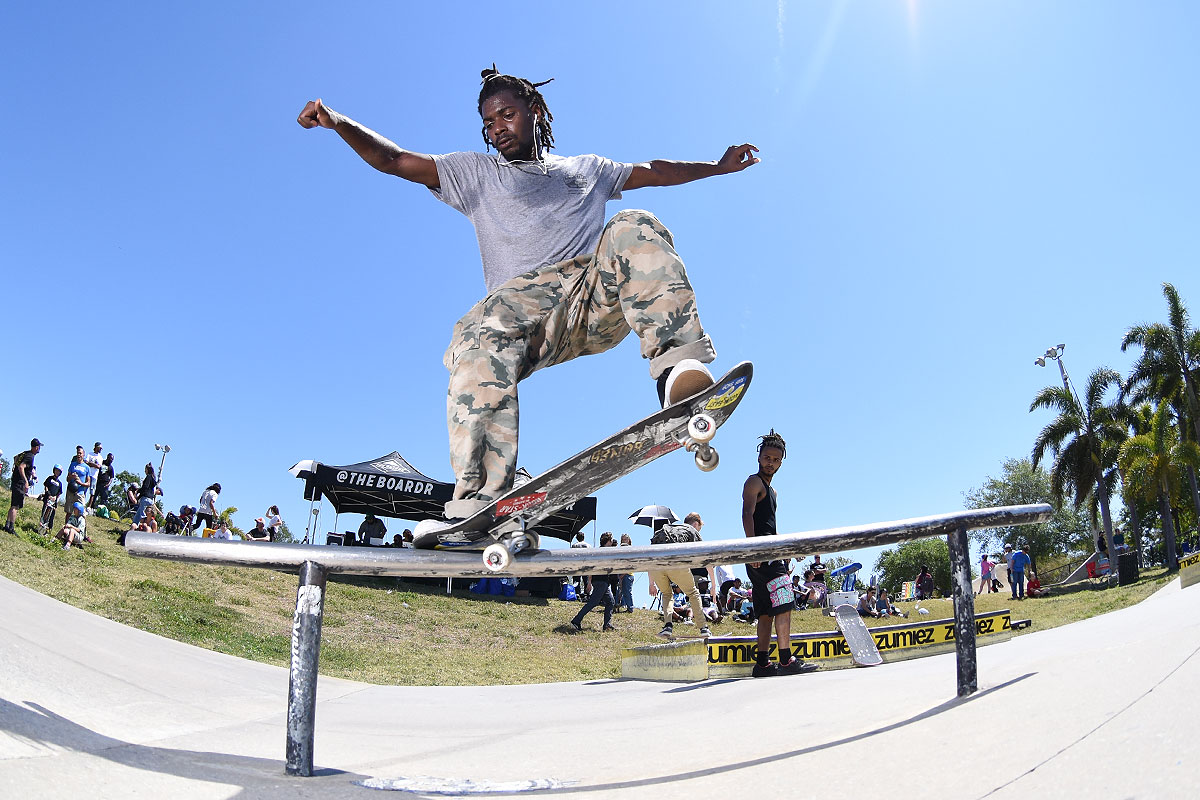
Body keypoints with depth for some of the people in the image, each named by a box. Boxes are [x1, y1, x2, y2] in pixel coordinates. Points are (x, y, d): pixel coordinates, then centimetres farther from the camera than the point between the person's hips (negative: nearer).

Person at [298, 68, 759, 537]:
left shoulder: (587, 168, 36)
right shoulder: (476, 174, 29)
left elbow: (657, 172, 42)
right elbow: (393, 160, 21)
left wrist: (720, 166, 38)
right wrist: (338, 121, 7)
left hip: (602, 297, 2)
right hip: (525, 300, -1)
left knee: (636, 230, -27)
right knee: (479, 339, -35)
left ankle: (678, 364, -46)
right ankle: (478, 504, -46)